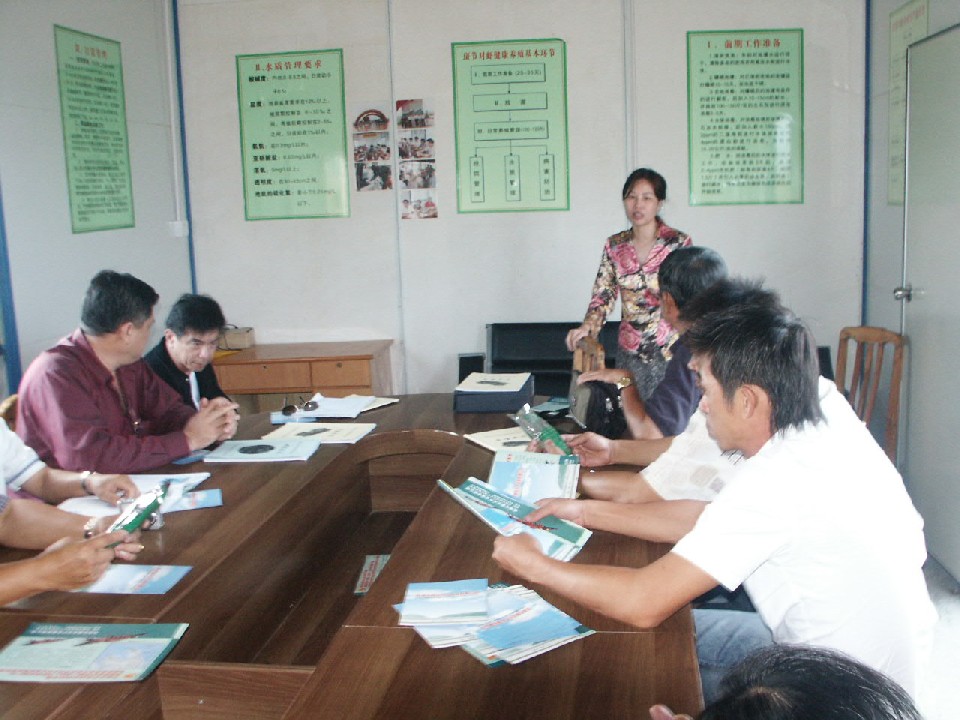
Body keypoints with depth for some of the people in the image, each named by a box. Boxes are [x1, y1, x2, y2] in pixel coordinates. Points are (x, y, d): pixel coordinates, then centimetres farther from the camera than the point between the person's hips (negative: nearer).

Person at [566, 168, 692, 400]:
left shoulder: (678, 242, -7)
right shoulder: (614, 245, 4)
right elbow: (603, 294, 6)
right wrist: (588, 325, -12)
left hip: (670, 348, -3)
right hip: (630, 352, 3)